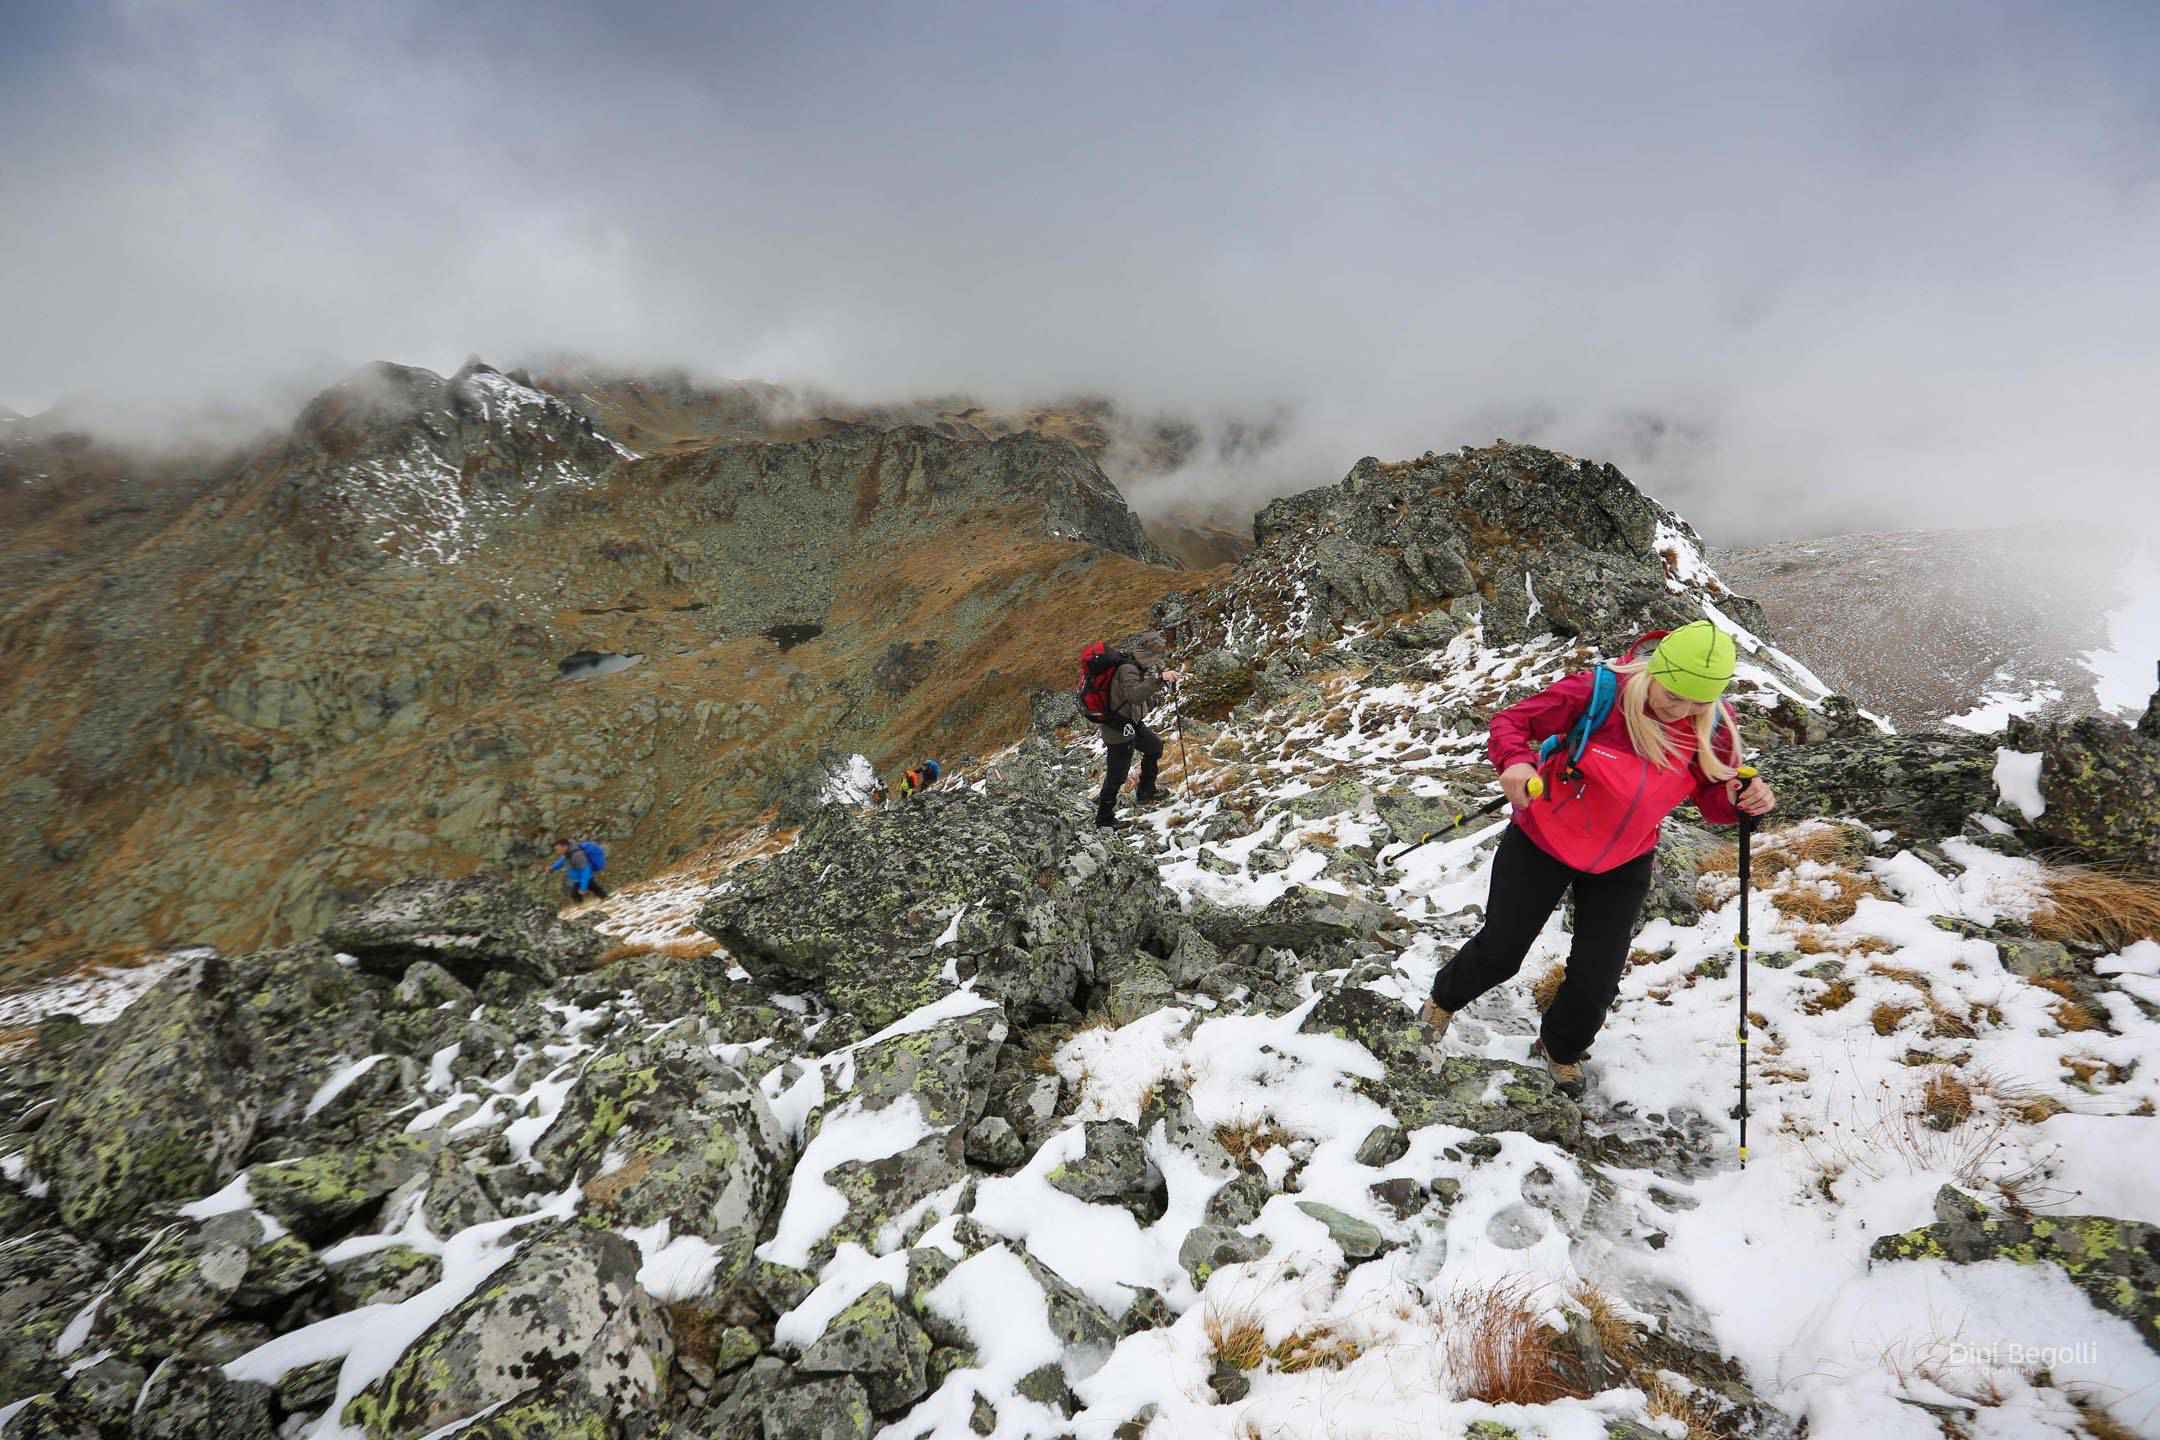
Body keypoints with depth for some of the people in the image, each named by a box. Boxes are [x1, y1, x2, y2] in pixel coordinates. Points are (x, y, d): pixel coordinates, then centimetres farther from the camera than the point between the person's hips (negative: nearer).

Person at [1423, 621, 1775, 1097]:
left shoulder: (1714, 727, -14)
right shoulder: (1597, 692, -27)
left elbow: (1713, 798, -2)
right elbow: (1512, 720, -19)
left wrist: (1742, 799, -25)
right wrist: (1515, 762, -40)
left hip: (1623, 864, 3)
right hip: (1541, 843, -3)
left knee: (1597, 981, 8)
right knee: (1500, 951, 10)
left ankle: (1561, 1049, 42)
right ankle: (1444, 998, 44)